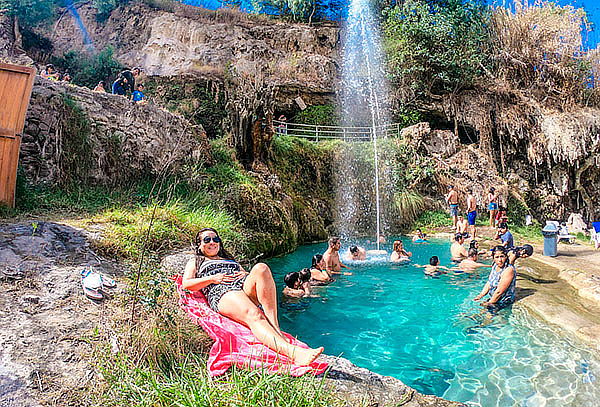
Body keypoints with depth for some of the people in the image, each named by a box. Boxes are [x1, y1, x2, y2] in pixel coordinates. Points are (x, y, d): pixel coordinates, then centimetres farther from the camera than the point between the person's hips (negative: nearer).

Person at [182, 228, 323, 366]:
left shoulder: (230, 259, 43)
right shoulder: (194, 263, 31)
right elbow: (186, 284, 13)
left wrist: (245, 275, 8)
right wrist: (212, 278, 0)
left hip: (246, 287, 4)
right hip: (223, 293, -4)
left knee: (261, 268, -33)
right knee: (254, 315, -38)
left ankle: (275, 327, -41)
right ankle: (293, 352, -62)